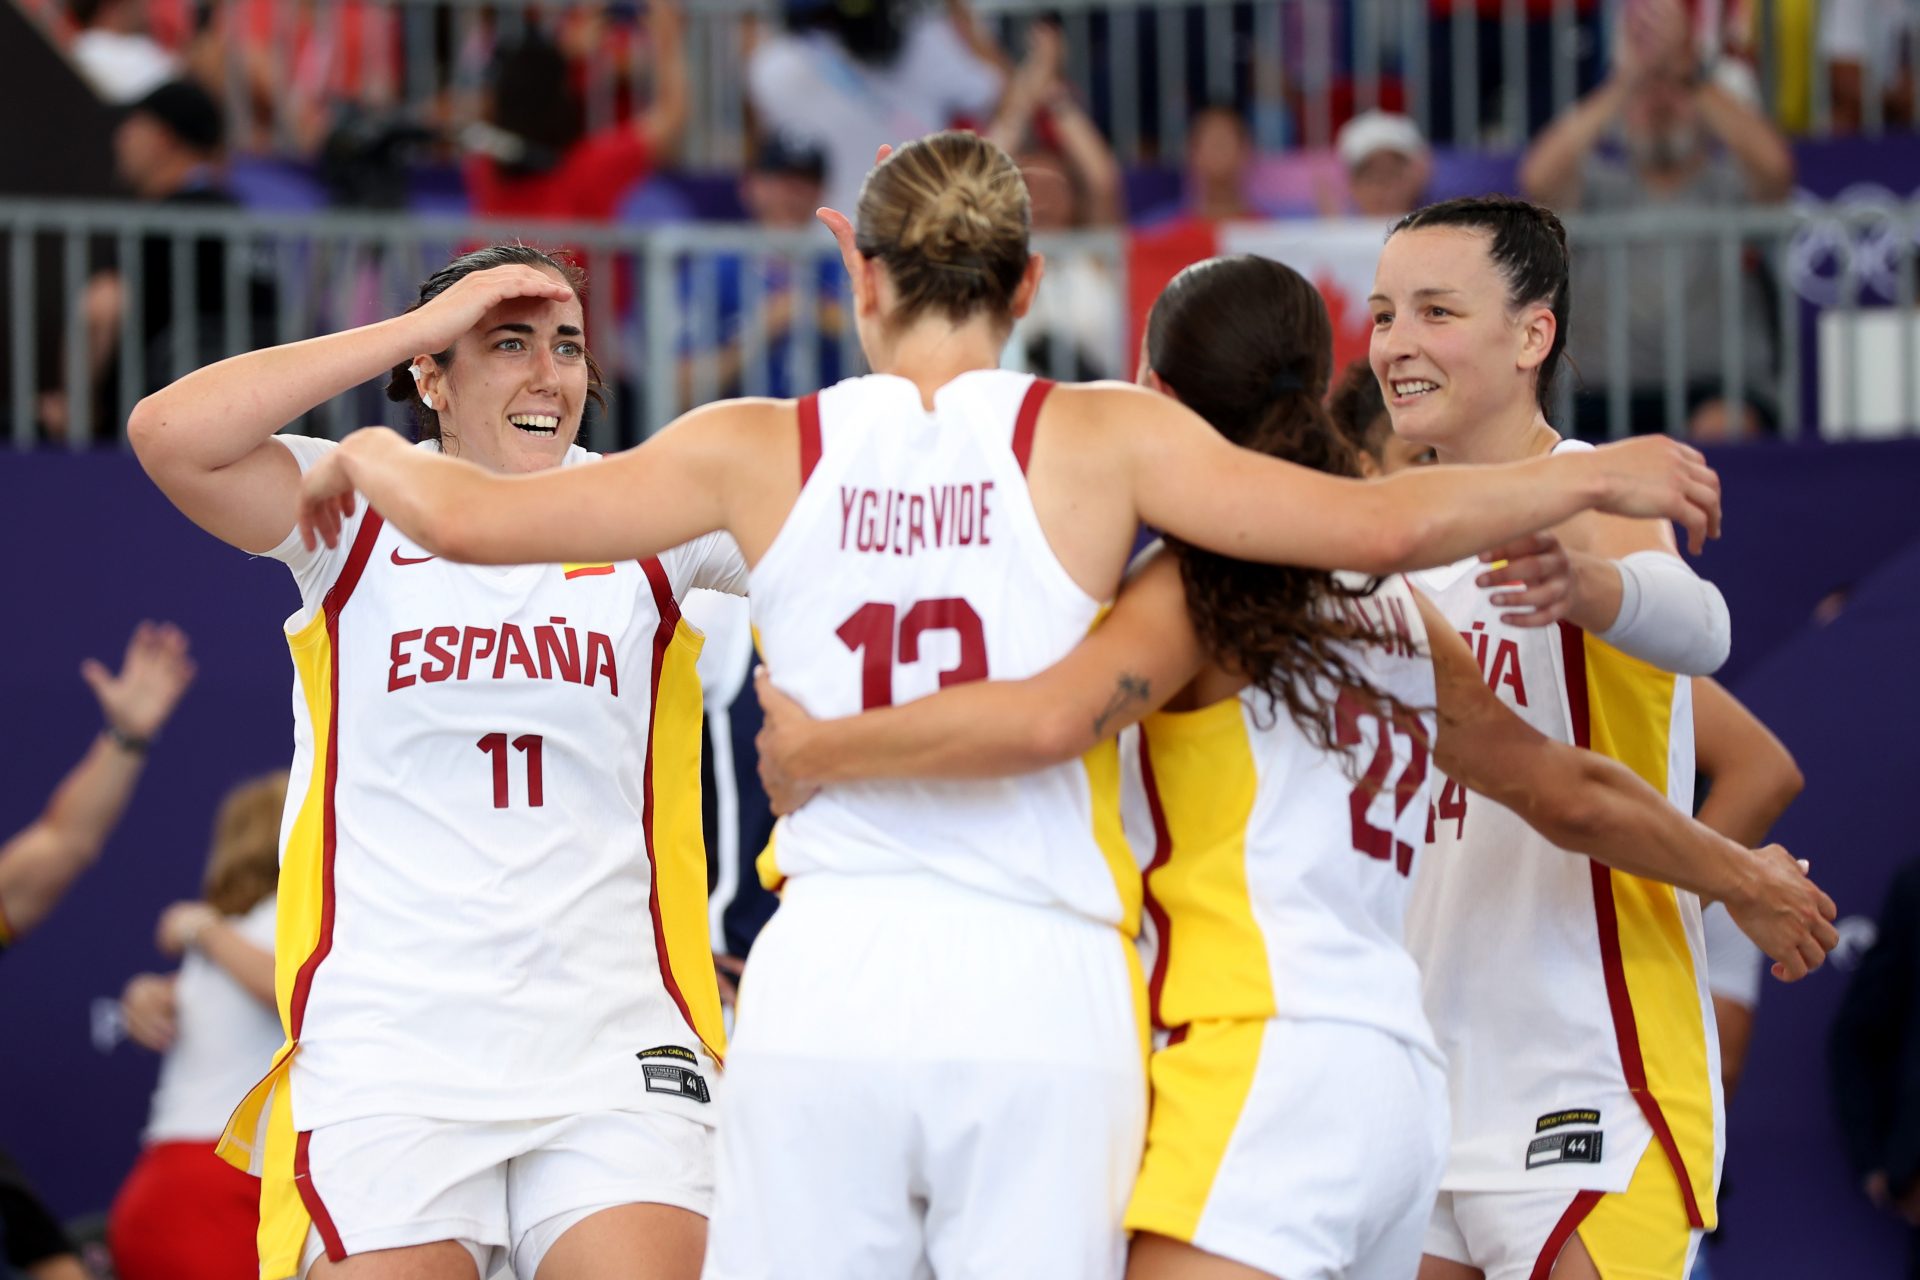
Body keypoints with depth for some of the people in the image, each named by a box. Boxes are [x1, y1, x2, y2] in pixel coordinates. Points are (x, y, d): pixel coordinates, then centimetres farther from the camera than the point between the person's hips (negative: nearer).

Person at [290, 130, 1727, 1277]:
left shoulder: (763, 452, 5)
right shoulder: (1097, 439, 1)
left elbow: (469, 517, 7)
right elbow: (1380, 525, -5)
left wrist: (367, 454, 29)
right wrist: (1592, 478, 10)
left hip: (824, 987, 1)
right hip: (1038, 985, -1)